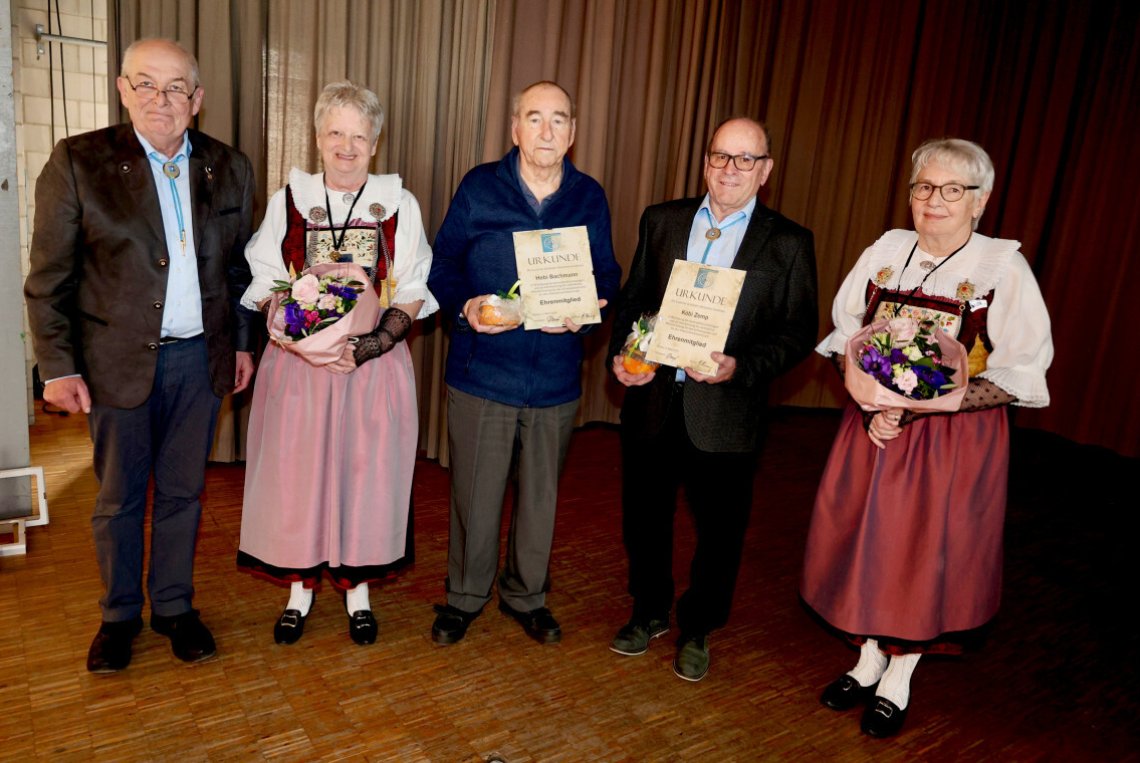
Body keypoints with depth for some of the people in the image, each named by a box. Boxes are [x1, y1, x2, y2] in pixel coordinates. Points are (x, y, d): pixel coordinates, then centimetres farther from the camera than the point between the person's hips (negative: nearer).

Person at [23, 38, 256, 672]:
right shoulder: (78, 163, -5)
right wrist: (59, 367, -7)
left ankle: (174, 605, 30)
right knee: (119, 497, 11)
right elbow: (50, 278, -4)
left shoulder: (230, 169, 4)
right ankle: (120, 614, 30)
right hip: (120, 359, -2)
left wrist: (243, 343, 9)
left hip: (201, 358, 2)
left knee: (183, 492, 13)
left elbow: (240, 269, 11)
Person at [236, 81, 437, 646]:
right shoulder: (288, 200, 7)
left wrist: (375, 343, -16)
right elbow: (265, 286, 4)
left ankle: (357, 586, 25)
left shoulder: (399, 204, 4)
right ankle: (300, 586, 25)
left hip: (376, 363, 0)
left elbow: (414, 292, 1)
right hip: (298, 364, 1)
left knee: (365, 470, 5)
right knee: (297, 470, 4)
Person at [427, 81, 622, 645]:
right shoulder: (479, 188, -1)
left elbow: (607, 274, 8)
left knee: (541, 493, 15)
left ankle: (526, 595, 37)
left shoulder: (589, 198, 5)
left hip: (555, 379, 2)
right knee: (475, 492, 9)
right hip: (482, 371, -2)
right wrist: (465, 305, -19)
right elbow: (442, 265, 1)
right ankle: (466, 595, 33)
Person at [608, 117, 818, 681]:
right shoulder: (661, 221, 6)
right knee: (645, 518, 16)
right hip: (652, 400, 3)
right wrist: (620, 355, -7)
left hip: (725, 411, -2)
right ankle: (650, 612, 41)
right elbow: (632, 300, 10)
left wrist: (740, 366, -20)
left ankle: (696, 630, 36)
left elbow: (799, 332, -4)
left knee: (718, 531, 11)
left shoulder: (788, 243, -2)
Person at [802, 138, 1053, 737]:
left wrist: (921, 405, -21)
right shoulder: (885, 251, 1)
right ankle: (867, 661, 34)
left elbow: (1019, 377, -11)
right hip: (873, 426, 4)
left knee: (926, 553, 7)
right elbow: (843, 338, 5)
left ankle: (898, 681, 30)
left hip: (955, 439, -3)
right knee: (867, 541, 11)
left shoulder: (1004, 269, -10)